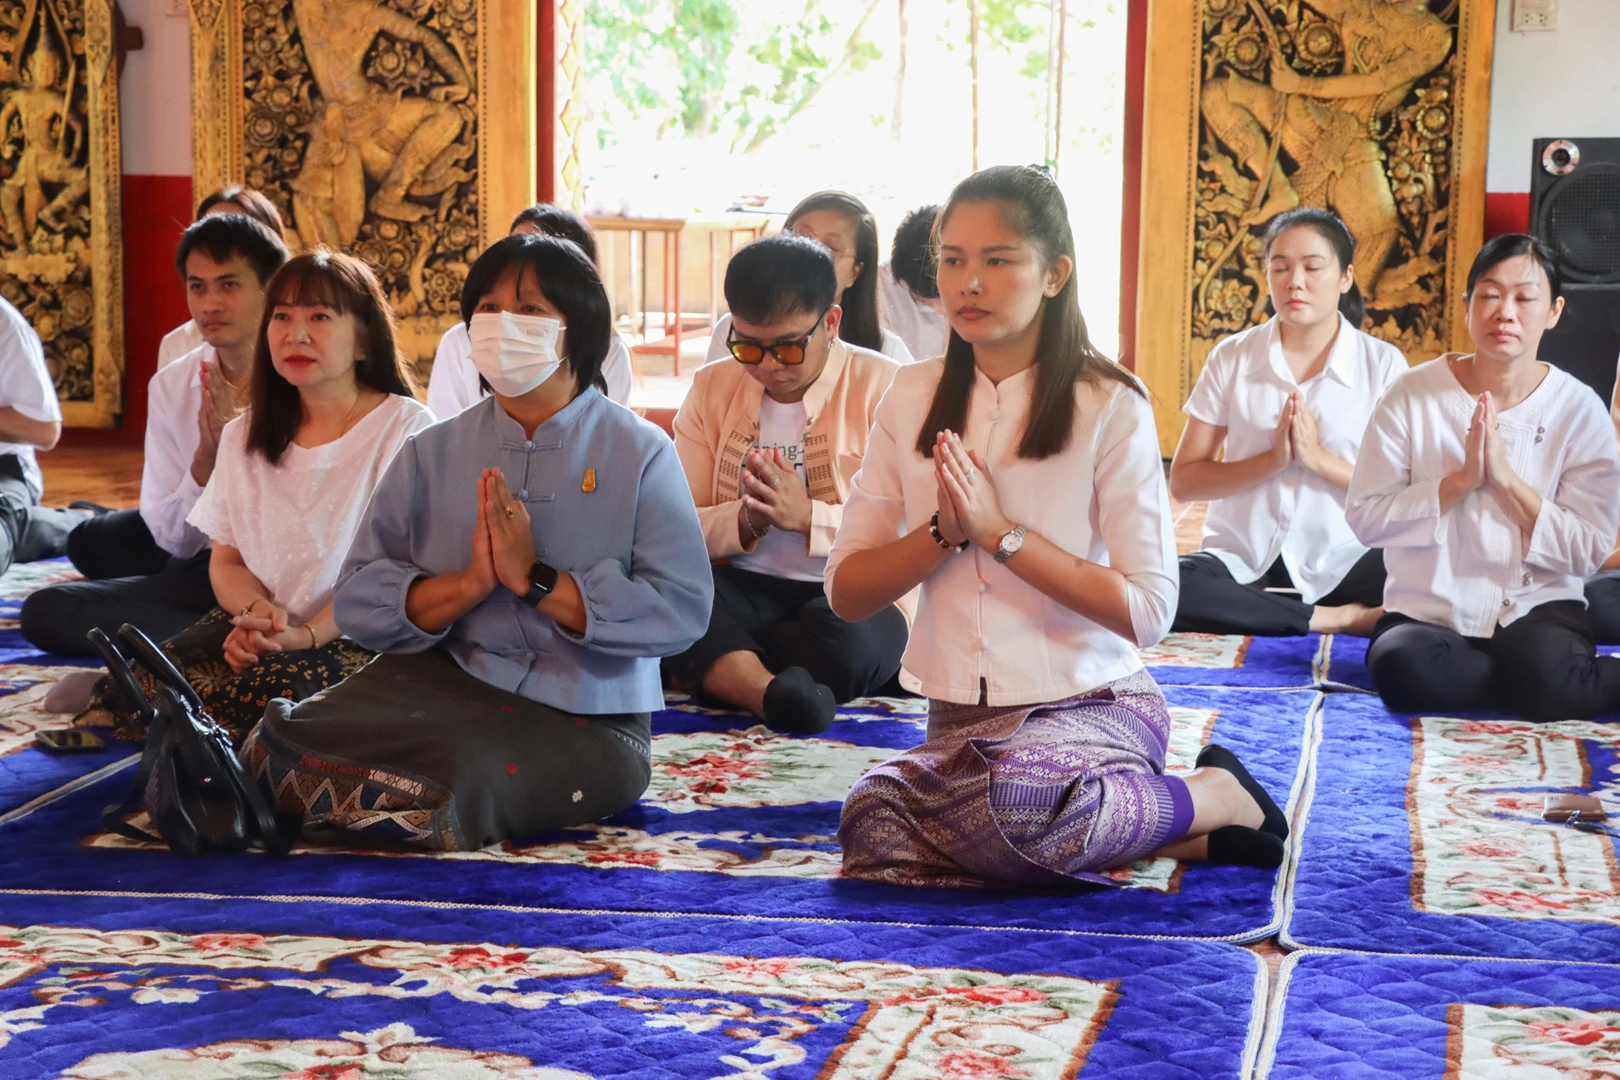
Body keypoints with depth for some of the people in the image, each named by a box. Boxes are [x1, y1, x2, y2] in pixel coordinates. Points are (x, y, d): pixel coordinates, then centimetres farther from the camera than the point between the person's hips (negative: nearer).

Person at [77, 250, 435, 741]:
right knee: (147, 680, -27)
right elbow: (226, 561, 15)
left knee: (272, 689, -36)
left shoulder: (406, 427, -3)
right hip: (264, 627, 4)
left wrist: (306, 635, -22)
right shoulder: (244, 437, 15)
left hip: (363, 640, -4)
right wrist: (257, 611, -10)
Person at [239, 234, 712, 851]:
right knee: (285, 740, -26)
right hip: (444, 685, 2)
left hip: (586, 723, -2)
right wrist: (470, 584, -14)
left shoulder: (639, 453, 2)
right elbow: (359, 601, 2)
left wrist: (535, 579, -15)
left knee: (458, 776, -33)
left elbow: (682, 609, -12)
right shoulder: (432, 453, 12)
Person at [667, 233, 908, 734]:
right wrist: (746, 520, -15)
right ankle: (771, 691, -46)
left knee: (850, 639, -40)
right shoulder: (711, 387, 12)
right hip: (743, 588, 3)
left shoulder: (882, 387, 0)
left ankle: (709, 670, -20)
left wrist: (808, 515, -19)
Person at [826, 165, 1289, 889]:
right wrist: (945, 530, -11)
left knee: (1006, 798, -39)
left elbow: (1149, 612, -11)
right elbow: (846, 592, 7)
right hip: (960, 718, 5)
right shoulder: (913, 399, 9)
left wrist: (1001, 532, -15)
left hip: (1090, 706, -4)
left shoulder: (1109, 405, -5)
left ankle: (1216, 797, -8)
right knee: (877, 825, -30)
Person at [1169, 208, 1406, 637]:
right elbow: (1183, 481, -1)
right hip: (1243, 561, 2)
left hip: (1341, 564, -1)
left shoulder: (1383, 364, 0)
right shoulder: (1232, 358, 3)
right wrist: (1272, 460, -14)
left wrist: (1319, 459, -17)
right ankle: (1334, 619, -20)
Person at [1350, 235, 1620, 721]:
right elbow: (1365, 517, -7)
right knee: (1401, 668, -33)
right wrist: (1461, 480, -18)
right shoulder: (1413, 395, -2)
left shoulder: (1579, 409, -1)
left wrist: (1506, 477, -17)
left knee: (1546, 676, -36)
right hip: (1429, 610, 2)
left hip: (1537, 605, -2)